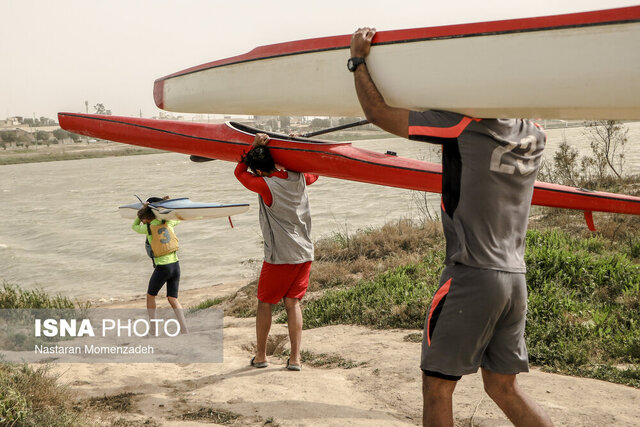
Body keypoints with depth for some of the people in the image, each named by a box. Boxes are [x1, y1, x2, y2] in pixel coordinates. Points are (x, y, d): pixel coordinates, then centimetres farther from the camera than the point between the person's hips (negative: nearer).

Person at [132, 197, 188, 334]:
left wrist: (142, 208, 15)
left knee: (150, 296, 19)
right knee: (173, 300, 6)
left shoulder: (148, 228, -5)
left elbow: (134, 226, 18)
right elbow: (178, 220, 29)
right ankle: (185, 331, -6)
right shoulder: (167, 223, 5)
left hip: (162, 267, -4)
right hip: (175, 265, 5)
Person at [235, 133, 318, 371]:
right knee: (293, 303, 9)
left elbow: (239, 172, 2)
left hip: (279, 256, -5)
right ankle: (295, 358, 4)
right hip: (304, 253, 5)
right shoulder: (299, 178, 2)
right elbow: (314, 174, 26)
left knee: (265, 303, 10)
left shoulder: (265, 185, -14)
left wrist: (254, 146, -2)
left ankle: (260, 356, 18)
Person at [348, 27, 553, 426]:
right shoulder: (534, 136, 7)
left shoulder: (464, 124, -12)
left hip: (470, 275, -7)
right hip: (515, 277, 7)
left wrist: (359, 59, 8)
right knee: (504, 387, 17)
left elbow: (378, 112, -7)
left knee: (438, 386, 6)